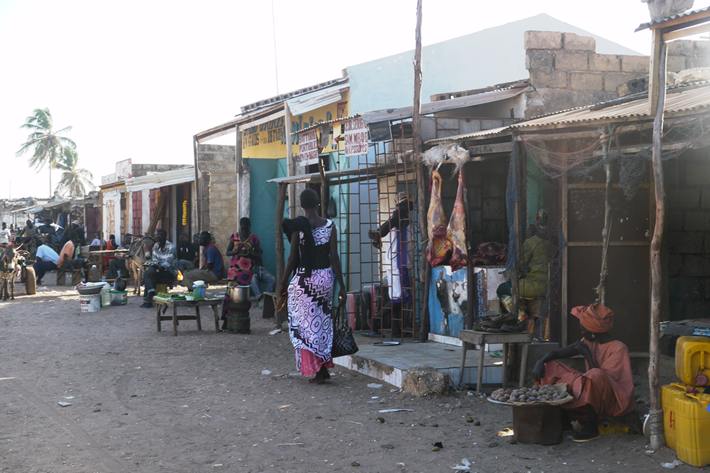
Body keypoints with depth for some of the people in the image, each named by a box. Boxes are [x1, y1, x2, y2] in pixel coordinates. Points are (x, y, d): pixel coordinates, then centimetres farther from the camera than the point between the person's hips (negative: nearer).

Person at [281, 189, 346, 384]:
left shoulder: (298, 227, -8)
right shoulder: (329, 225, -2)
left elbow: (293, 258, -7)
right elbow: (334, 257, -3)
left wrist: (284, 283, 4)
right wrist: (342, 286, 1)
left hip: (304, 279, -3)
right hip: (325, 277, 3)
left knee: (306, 324, 5)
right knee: (323, 322, 16)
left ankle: (317, 369, 2)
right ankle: (324, 366, 15)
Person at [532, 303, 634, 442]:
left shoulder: (618, 348, -16)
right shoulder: (588, 342, 4)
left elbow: (603, 378, -24)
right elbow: (559, 353, 6)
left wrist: (588, 355, -20)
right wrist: (541, 361, -11)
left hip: (614, 399, -7)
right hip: (588, 394, 7)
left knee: (595, 376, -39)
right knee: (551, 368, 2)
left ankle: (591, 426, -20)